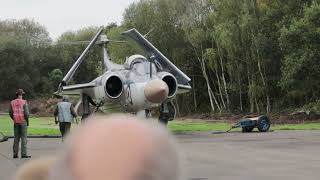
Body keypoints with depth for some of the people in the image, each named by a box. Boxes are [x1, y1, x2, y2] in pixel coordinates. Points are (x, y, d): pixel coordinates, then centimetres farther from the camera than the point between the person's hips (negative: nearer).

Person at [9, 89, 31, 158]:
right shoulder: (24, 102, -11)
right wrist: (27, 121, -2)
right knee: (24, 138, -2)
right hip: (23, 122, -4)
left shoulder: (12, 102, 3)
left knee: (16, 138, 9)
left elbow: (10, 113, 5)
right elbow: (26, 113, -16)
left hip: (16, 122, 4)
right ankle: (23, 154, -4)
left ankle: (15, 154, 9)